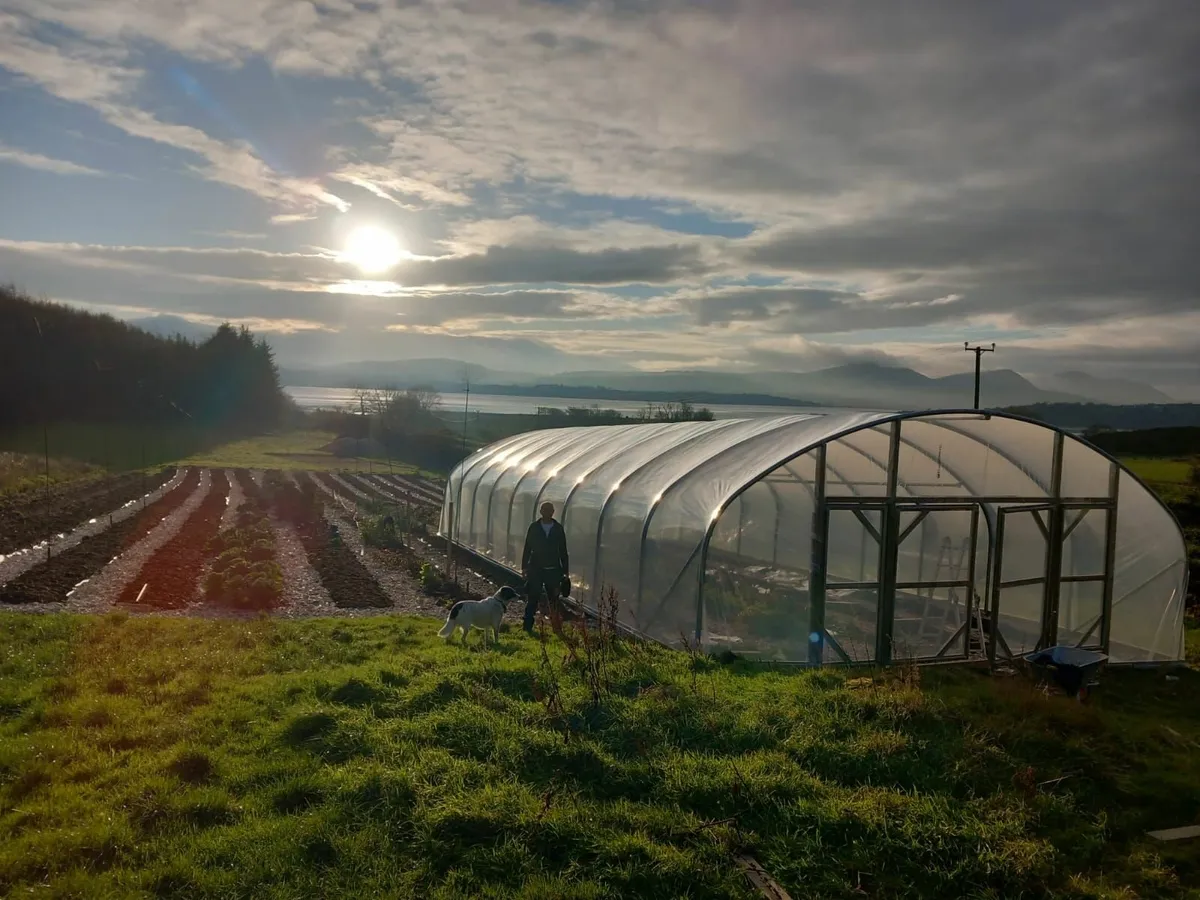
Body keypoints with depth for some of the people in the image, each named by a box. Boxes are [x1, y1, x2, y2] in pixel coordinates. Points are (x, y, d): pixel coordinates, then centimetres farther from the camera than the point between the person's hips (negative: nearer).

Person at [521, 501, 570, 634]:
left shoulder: (558, 528, 4)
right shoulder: (534, 527, 1)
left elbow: (563, 551, 6)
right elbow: (527, 548, 3)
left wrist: (565, 570, 5)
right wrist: (524, 566, -1)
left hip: (553, 570, 1)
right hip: (535, 569, -1)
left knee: (553, 599, 3)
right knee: (533, 598, 1)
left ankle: (556, 626, 9)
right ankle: (528, 627, 6)